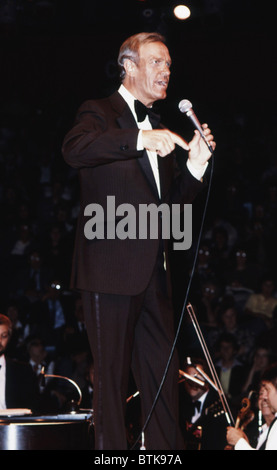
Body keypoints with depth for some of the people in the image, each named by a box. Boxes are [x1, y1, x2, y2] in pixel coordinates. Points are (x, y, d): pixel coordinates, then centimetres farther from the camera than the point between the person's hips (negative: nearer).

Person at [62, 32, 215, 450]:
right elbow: (74, 149, -23)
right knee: (112, 375, -5)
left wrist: (195, 165, 4)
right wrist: (140, 139, -33)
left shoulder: (157, 130, 22)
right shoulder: (101, 113, 0)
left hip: (153, 273, 7)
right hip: (111, 269, -7)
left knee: (163, 376, 6)